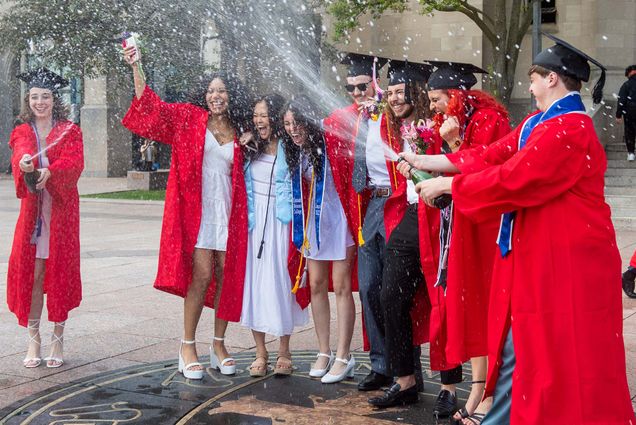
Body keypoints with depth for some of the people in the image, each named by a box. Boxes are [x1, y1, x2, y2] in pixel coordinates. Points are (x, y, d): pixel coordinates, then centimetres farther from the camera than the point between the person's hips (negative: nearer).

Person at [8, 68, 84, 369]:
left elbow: (74, 163, -13)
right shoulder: (22, 133, 10)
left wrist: (49, 172, -32)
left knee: (60, 274, -1)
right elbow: (19, 159, -10)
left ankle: (57, 341, 8)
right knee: (31, 274, -1)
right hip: (32, 209, 2)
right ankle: (33, 341, 7)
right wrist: (25, 166, -35)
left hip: (61, 211, -2)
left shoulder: (69, 131, 5)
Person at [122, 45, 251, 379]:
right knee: (202, 276, -10)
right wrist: (135, 67, -13)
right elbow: (152, 108, -6)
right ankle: (188, 346, 3)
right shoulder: (190, 118, 3)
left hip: (227, 211, 4)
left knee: (226, 276, 4)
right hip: (197, 209, -4)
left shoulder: (239, 133, 11)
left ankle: (218, 345, 17)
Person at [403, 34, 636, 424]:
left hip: (565, 263, -10)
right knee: (517, 347, 16)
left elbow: (510, 178, -22)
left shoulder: (568, 131, -20)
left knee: (563, 359, -1)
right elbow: (493, 156, 12)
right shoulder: (540, 124, 12)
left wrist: (446, 185, -11)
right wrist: (427, 162, 10)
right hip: (539, 257, 10)